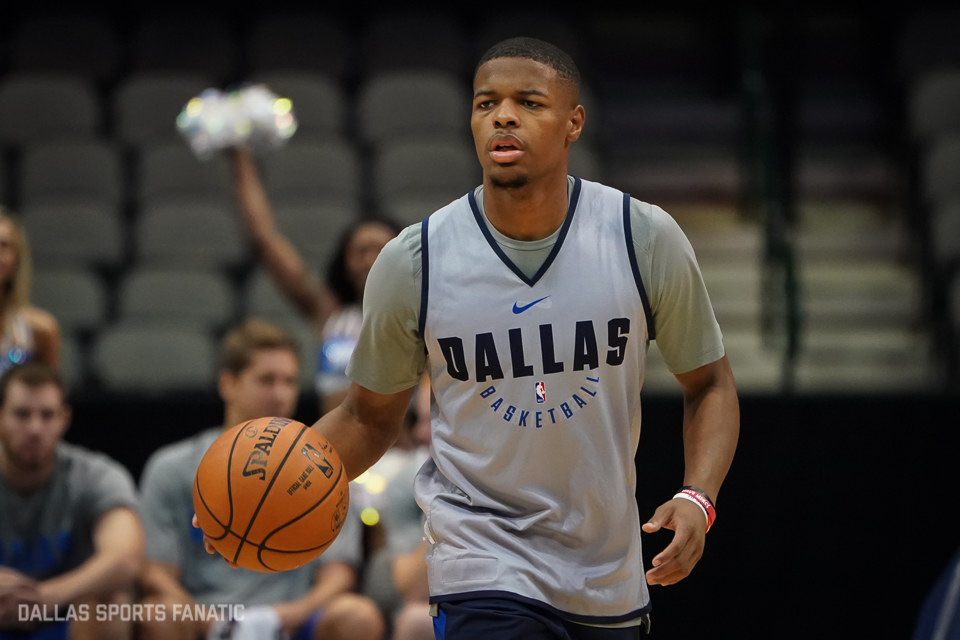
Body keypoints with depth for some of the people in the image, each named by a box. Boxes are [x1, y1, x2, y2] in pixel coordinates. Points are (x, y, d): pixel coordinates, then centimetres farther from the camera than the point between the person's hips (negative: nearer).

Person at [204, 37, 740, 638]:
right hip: (483, 567, -3)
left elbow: (710, 384, 5)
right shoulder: (413, 262, -8)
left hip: (612, 580, 3)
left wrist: (697, 498, -13)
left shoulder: (645, 238, -7)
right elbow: (370, 417, 6)